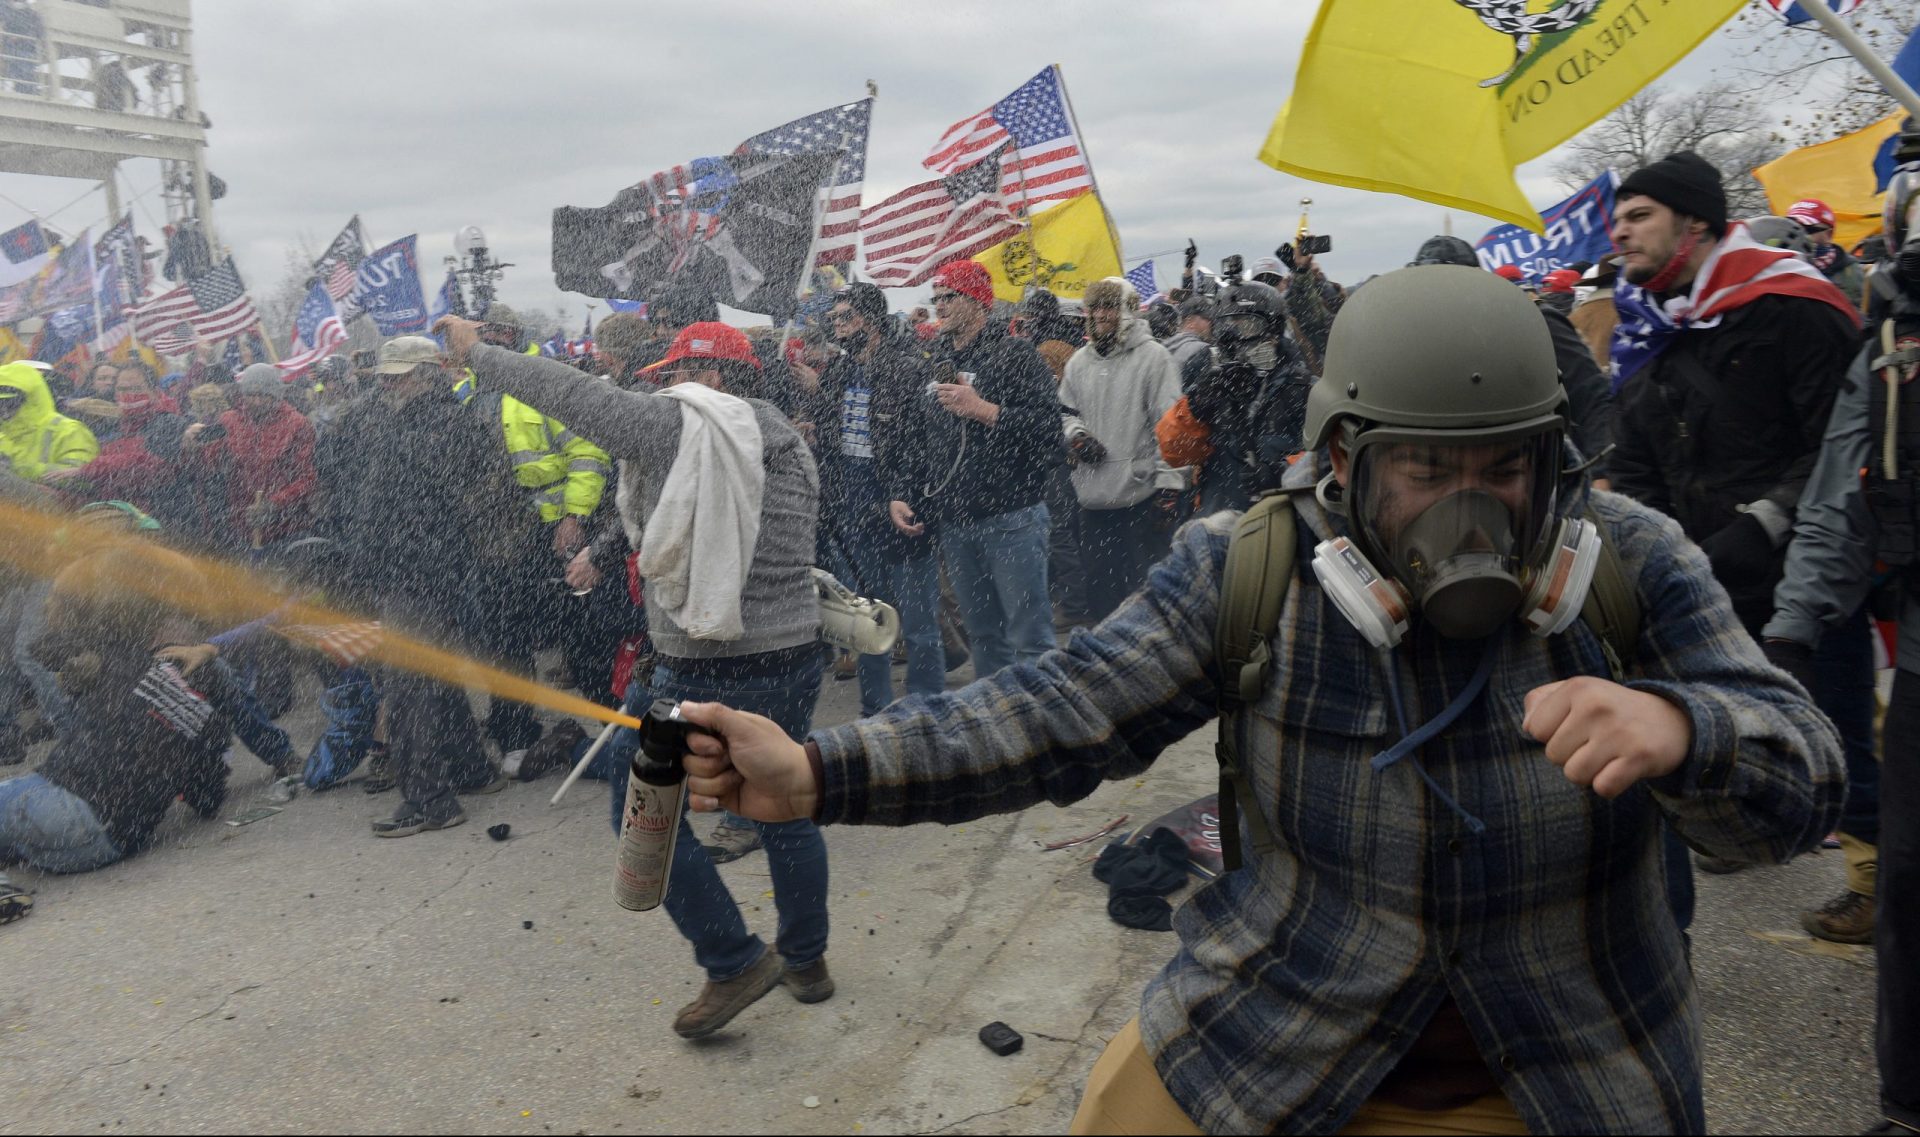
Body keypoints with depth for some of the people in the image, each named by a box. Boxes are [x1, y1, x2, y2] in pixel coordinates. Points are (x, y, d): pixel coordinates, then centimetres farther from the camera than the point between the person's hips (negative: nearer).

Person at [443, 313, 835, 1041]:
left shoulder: (671, 425, -10)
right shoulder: (789, 443, 8)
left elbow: (566, 390, -6)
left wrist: (476, 352, 7)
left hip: (701, 672, -6)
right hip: (793, 659, 7)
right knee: (784, 809, 19)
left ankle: (734, 963, 11)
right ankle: (806, 960, 32)